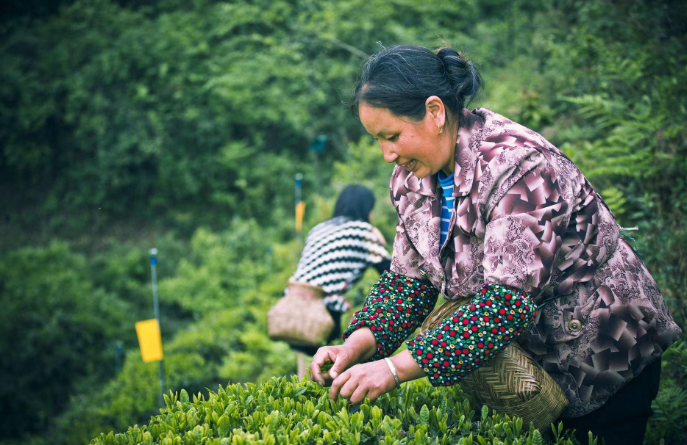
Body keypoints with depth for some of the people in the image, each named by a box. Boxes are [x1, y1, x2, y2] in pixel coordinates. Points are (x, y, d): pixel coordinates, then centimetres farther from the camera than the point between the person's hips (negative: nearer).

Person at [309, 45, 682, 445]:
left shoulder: (517, 166, -32)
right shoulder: (413, 176, -4)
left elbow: (510, 299, -40)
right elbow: (410, 279, -3)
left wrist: (396, 368, -43)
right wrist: (358, 344, -22)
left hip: (603, 366, -7)